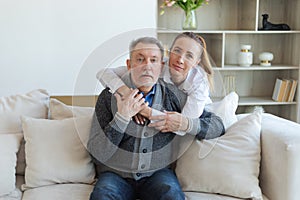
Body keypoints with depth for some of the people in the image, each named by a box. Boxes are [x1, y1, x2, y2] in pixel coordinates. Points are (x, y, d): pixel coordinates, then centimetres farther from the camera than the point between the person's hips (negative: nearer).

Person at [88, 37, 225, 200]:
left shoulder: (173, 95, 2)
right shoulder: (109, 96, -3)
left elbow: (218, 126, 6)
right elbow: (97, 154, -9)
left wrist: (186, 124, -13)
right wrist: (122, 117, -20)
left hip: (158, 173, 1)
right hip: (116, 174, 0)